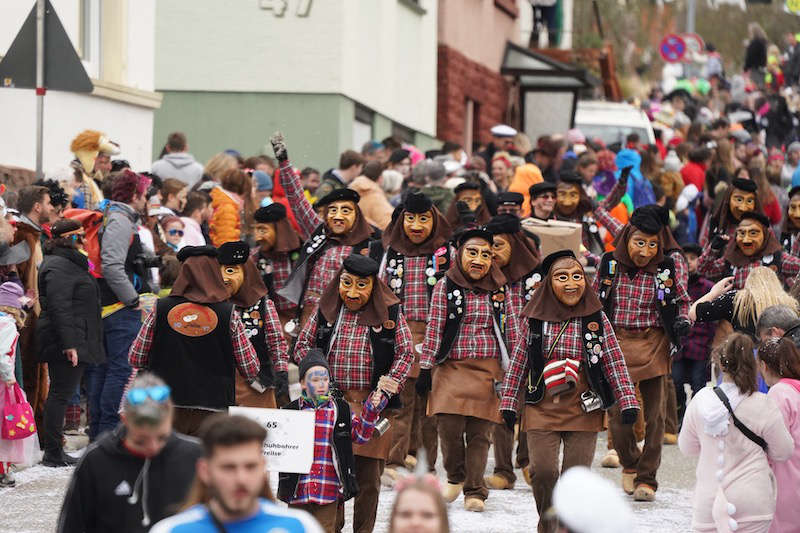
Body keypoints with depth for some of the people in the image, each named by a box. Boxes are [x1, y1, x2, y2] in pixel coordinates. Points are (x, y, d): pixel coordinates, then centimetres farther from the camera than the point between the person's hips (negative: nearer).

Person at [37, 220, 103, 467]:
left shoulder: (70, 263, 20)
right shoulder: (59, 267, -15)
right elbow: (59, 307, -23)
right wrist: (69, 343, -26)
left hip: (73, 342, 11)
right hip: (65, 342, -11)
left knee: (61, 394, 12)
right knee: (61, 394, -8)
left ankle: (54, 451, 16)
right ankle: (53, 453, -6)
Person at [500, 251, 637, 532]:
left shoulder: (597, 319, 1)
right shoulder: (534, 319, 2)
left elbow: (615, 362, 4)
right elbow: (519, 361, 9)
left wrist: (627, 401, -2)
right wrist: (509, 402, 10)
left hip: (583, 409, 0)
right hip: (542, 408, 0)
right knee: (542, 471, -7)